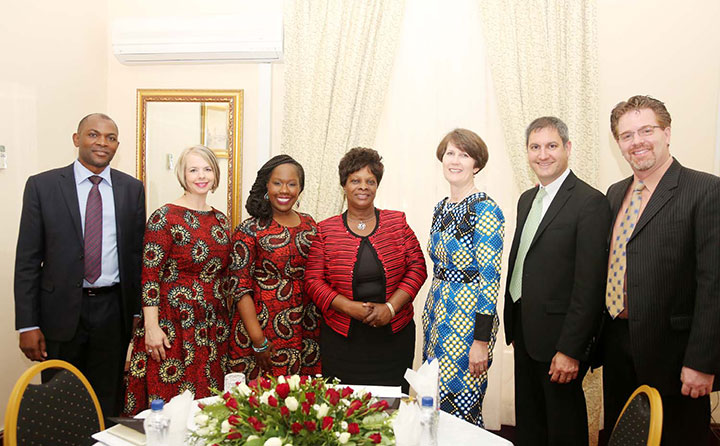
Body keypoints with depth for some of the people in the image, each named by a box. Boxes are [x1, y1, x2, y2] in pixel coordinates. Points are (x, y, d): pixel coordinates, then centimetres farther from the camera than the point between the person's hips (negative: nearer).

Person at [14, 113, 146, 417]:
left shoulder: (132, 189, 4)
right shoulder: (42, 185, -1)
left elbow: (138, 254, 6)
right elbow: (27, 259, -2)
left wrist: (138, 313, 4)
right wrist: (27, 324, -7)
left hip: (114, 311, 1)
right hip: (62, 311, -1)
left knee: (108, 403, 13)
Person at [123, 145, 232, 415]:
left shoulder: (221, 220, 11)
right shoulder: (165, 218, -7)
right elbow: (149, 275, -11)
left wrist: (225, 321, 14)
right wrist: (151, 327, -15)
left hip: (213, 327, 6)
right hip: (173, 323, -5)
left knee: (208, 403, 10)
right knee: (169, 399, 0)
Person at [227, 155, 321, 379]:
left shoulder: (309, 224, 8)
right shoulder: (250, 230, -7)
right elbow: (240, 288, -10)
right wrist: (258, 341, -14)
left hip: (306, 332, 5)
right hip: (264, 328, -4)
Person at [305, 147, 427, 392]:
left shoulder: (397, 222, 5)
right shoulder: (325, 230, 3)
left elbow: (417, 268, 2)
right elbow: (313, 280, -1)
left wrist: (390, 307, -10)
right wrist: (350, 307, -13)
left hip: (394, 336, 1)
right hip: (342, 340, 0)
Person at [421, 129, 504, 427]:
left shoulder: (486, 210, -14)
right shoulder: (441, 208, 10)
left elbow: (490, 279, -17)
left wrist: (481, 340, -18)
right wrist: (432, 315, 16)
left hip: (469, 321, -7)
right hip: (436, 315, 8)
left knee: (461, 411, 1)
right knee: (434, 406, 15)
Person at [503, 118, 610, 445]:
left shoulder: (590, 202, -14)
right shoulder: (527, 199, 11)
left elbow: (589, 283, -18)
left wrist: (570, 349, -20)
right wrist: (513, 327, 12)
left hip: (559, 339, -7)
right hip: (525, 333, 7)